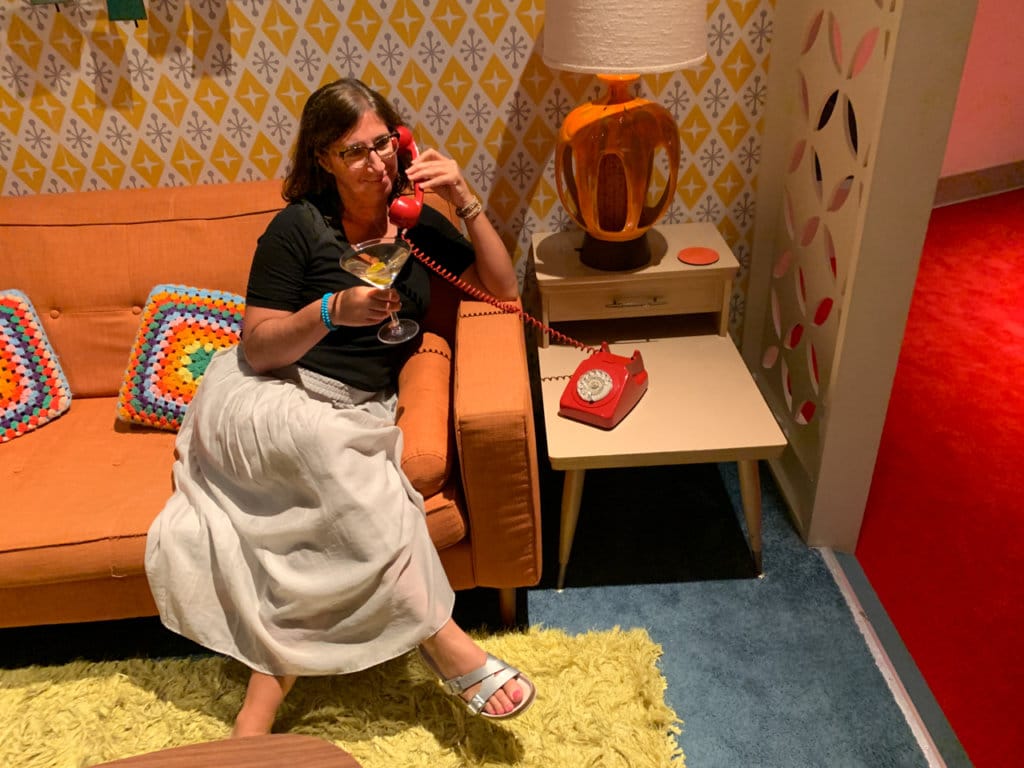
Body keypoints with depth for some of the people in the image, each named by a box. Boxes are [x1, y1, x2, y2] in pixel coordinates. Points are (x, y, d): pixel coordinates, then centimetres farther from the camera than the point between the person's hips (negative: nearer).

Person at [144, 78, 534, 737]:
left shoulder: (418, 223, 11)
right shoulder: (298, 227, -2)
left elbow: (504, 288, 7)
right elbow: (257, 347, -6)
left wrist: (465, 200, -4)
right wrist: (333, 310, -24)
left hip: (359, 411, 4)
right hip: (267, 401, -3)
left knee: (320, 540, -28)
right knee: (327, 441, -38)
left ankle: (258, 712, -22)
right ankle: (438, 633, -33)